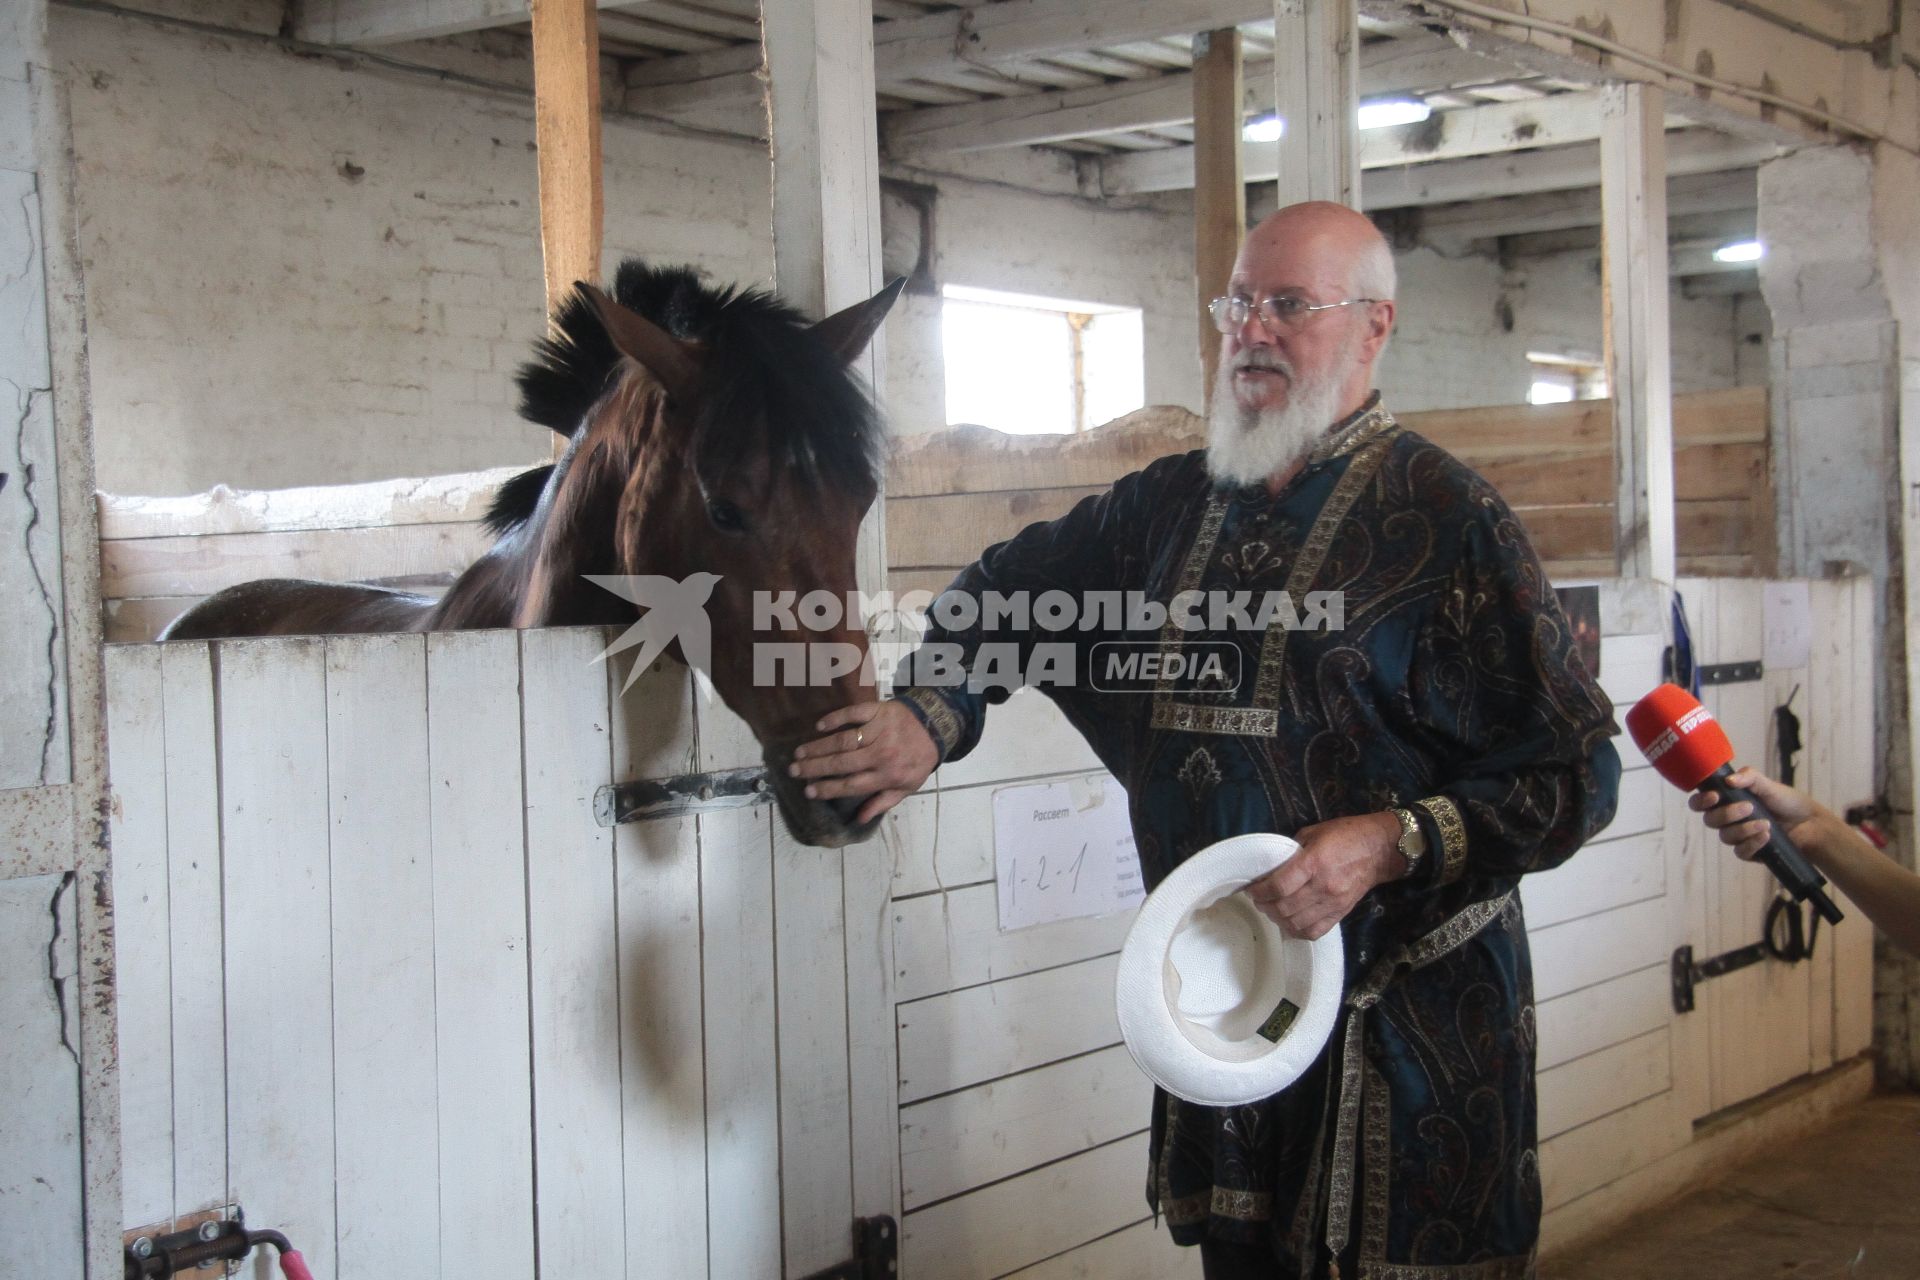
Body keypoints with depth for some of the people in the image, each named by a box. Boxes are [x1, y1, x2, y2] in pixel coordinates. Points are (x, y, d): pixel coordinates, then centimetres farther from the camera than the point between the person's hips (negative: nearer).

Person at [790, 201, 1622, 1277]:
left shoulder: (1444, 517, -10)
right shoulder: (1173, 503, 8)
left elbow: (1576, 774, -12)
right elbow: (1012, 591, 22)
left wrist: (1393, 844, -25)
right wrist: (932, 717, 4)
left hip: (1409, 1016, -5)